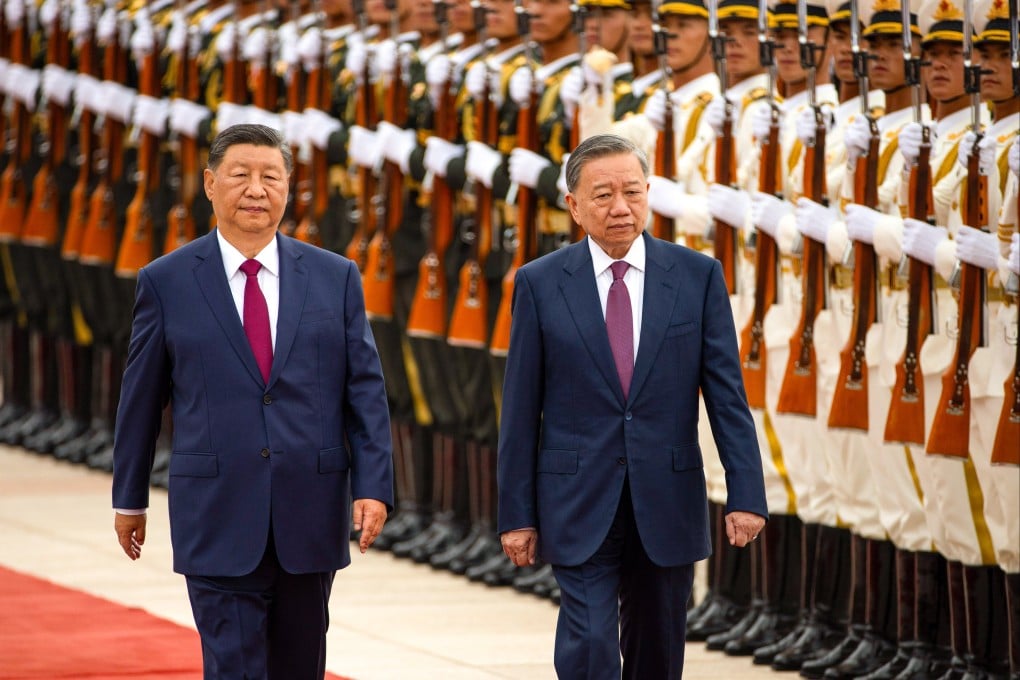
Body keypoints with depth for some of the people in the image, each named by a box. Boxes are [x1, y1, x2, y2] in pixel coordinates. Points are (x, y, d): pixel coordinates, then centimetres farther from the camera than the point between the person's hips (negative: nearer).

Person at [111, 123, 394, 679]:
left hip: (310, 514, 2)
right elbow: (140, 399, 8)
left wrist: (373, 487, -5)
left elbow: (365, 389, 4)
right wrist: (129, 498, 12)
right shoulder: (166, 282, 1)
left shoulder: (335, 278, 6)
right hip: (217, 518, -2)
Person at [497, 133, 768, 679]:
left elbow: (727, 394, 0)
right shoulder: (540, 284, 0)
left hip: (667, 503, 2)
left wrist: (745, 493, -8)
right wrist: (517, 514, -1)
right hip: (578, 505, -2)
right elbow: (521, 410, 1)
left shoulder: (697, 276, 2)